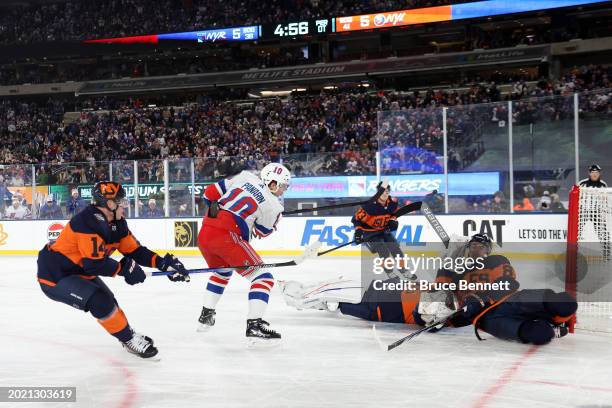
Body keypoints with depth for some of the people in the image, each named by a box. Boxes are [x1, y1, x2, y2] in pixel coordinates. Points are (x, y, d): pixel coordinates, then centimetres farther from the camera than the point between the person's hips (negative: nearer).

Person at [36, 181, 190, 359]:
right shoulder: (89, 222, -28)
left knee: (107, 301, 18)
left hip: (78, 272, 10)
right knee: (100, 302, -21)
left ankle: (128, 335, 37)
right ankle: (129, 339, -6)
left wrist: (163, 263, -8)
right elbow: (94, 264, -31)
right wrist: (124, 269, -20)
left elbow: (134, 250, 4)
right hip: (54, 276, -10)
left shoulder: (116, 223, 1)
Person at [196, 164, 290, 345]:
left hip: (204, 233, 7)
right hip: (227, 236, -7)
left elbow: (210, 193, 16)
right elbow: (262, 231, 13)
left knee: (221, 272, 34)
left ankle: (206, 316, 40)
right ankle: (254, 326, -15)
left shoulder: (244, 177, 14)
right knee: (263, 277, -1)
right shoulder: (273, 206, 0)